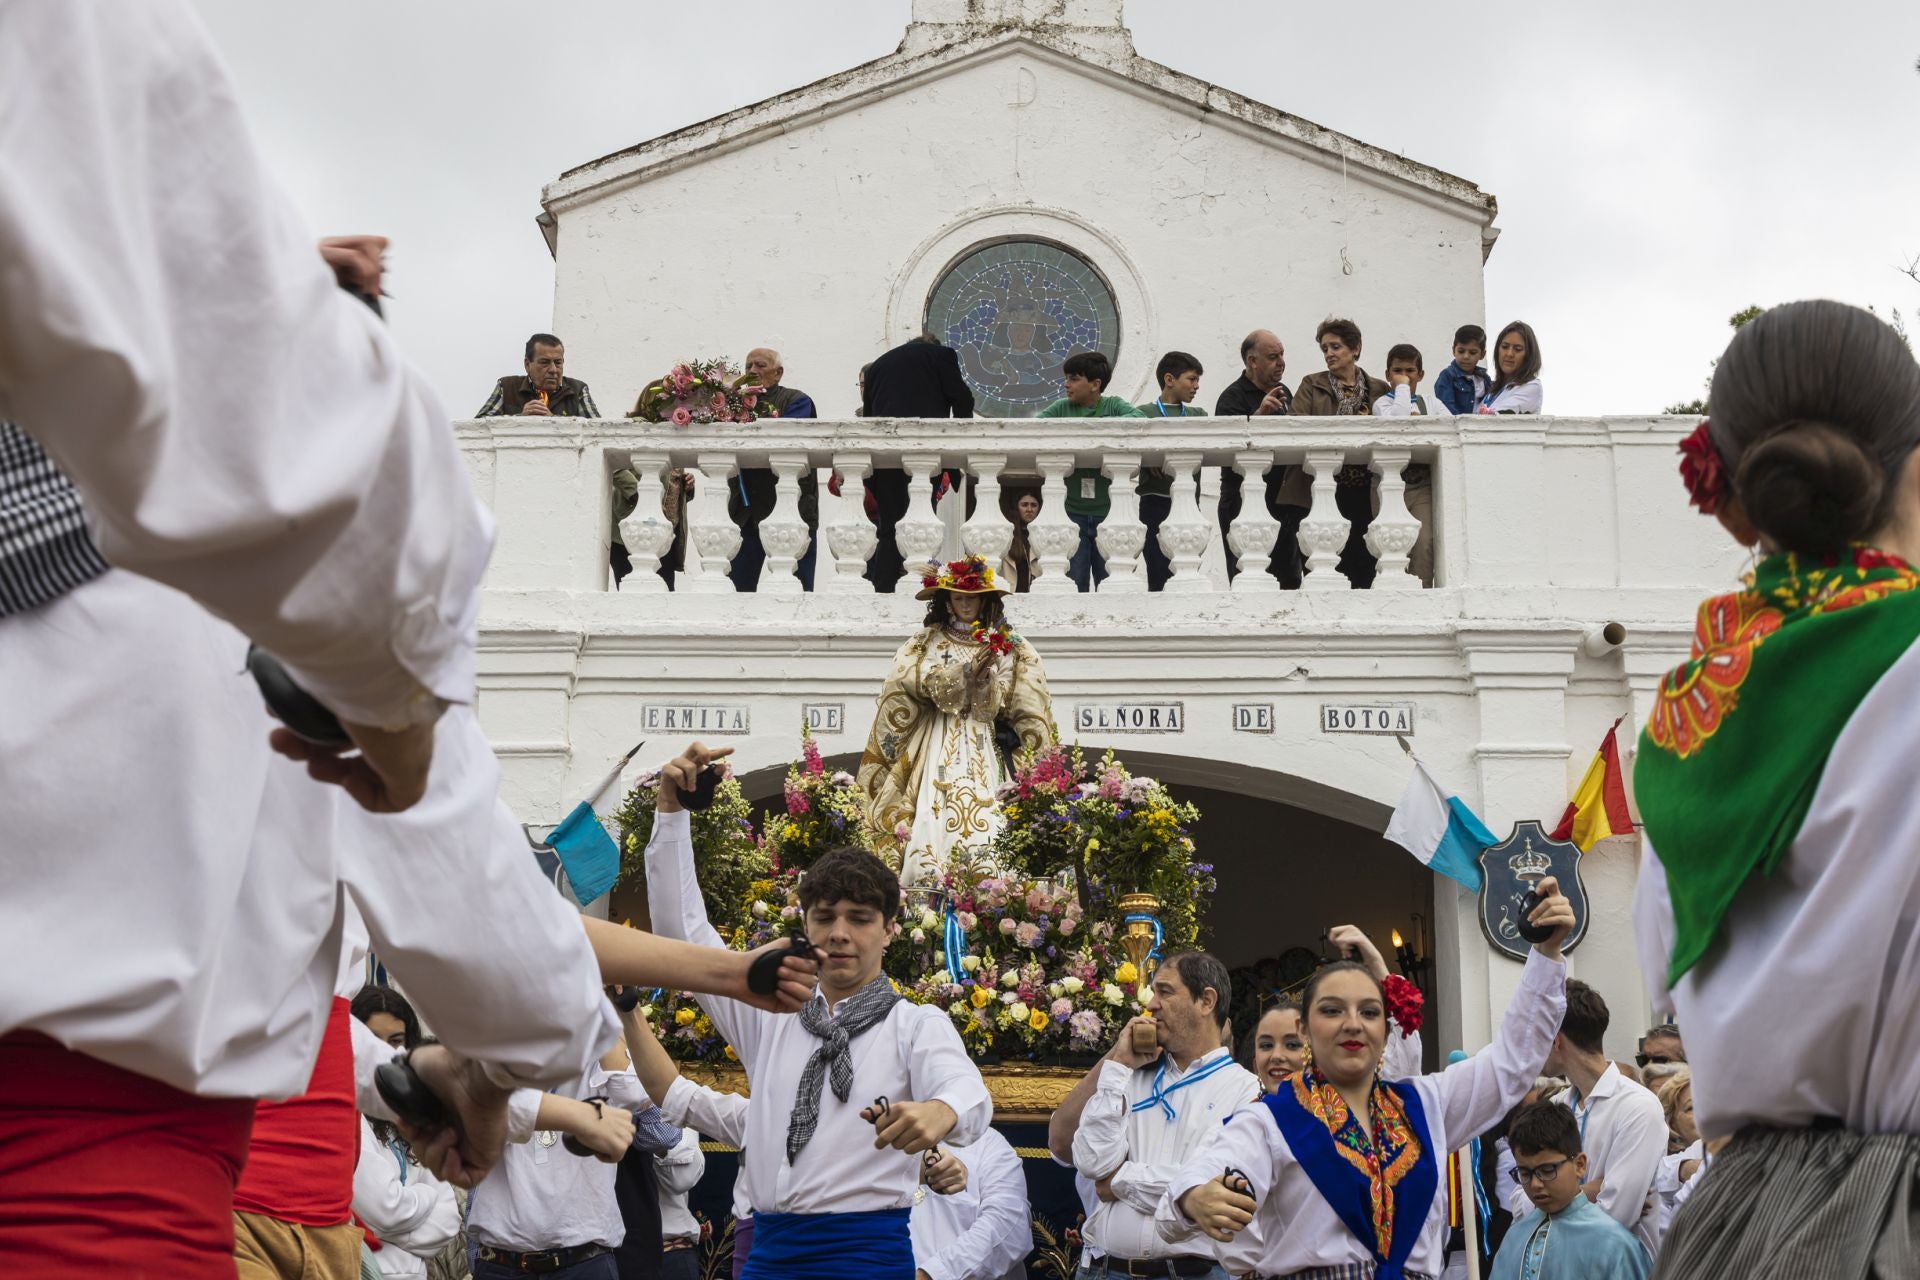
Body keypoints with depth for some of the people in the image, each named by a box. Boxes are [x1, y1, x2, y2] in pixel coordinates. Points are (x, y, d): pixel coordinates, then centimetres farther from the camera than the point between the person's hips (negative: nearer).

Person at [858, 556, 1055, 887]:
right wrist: (968, 672, -11)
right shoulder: (925, 643, 11)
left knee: (985, 816, -13)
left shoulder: (1005, 645, 12)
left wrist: (987, 677, -14)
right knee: (936, 815, -14)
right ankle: (931, 878, -18)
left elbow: (1003, 701, 5)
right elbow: (922, 682, -6)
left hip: (984, 744, 1)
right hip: (940, 744, 0)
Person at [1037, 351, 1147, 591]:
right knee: (1074, 583, 4)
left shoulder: (1113, 406, 2)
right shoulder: (1062, 408, 8)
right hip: (1074, 511, 1)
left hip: (1107, 510, -1)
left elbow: (1140, 418, -15)